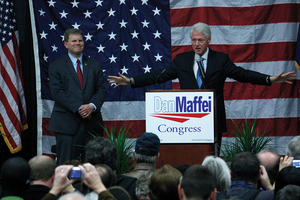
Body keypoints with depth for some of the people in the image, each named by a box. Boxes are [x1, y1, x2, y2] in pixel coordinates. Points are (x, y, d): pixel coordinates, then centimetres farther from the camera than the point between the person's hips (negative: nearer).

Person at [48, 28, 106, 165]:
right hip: (67, 123, -3)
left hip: (92, 122, 3)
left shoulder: (94, 65, 16)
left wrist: (92, 106, -12)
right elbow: (57, 92, -5)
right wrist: (78, 108, -15)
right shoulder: (56, 66, 6)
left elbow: (101, 89, 9)